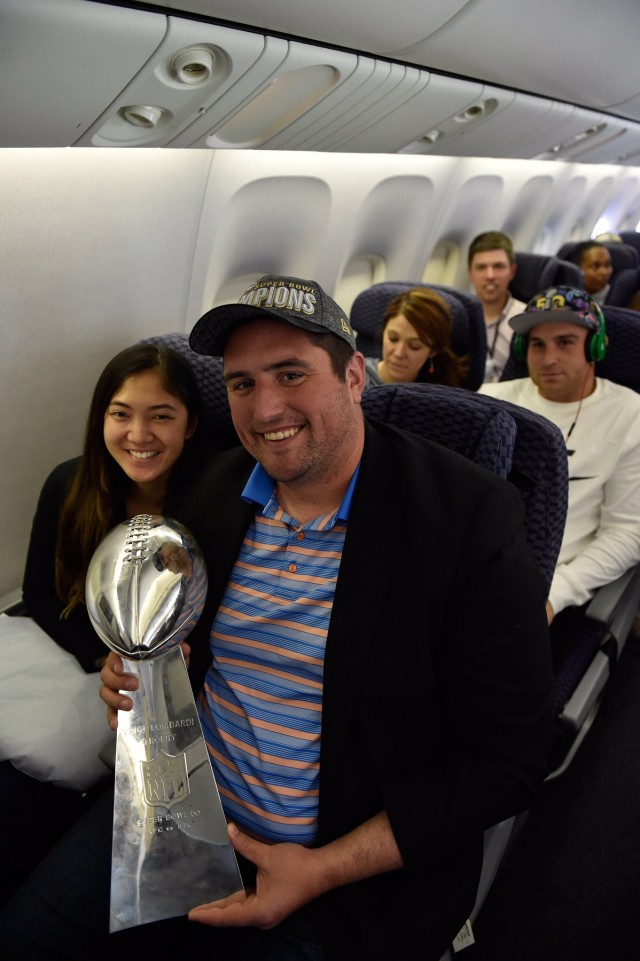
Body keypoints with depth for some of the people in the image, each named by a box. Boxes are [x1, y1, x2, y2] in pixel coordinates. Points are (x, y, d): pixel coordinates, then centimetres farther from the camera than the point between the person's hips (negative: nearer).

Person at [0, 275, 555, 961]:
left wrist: (324, 871, -18)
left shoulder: (471, 519, -19)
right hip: (181, 806, 5)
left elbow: (506, 761, -16)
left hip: (355, 863, -4)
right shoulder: (219, 486, 0)